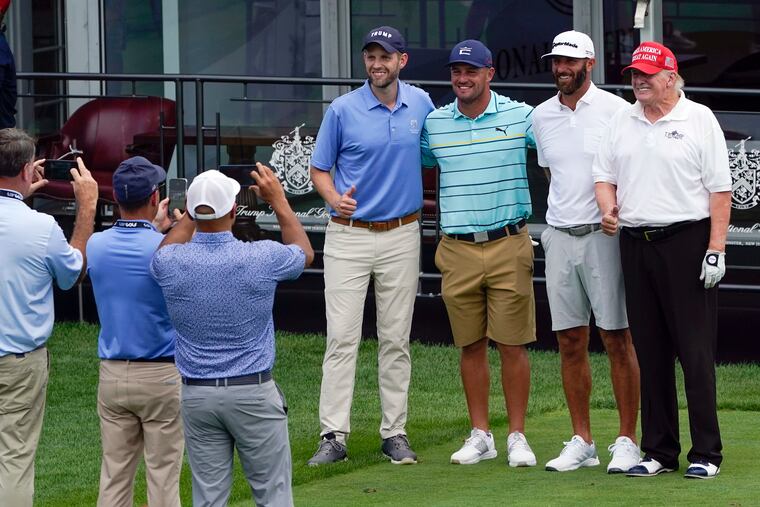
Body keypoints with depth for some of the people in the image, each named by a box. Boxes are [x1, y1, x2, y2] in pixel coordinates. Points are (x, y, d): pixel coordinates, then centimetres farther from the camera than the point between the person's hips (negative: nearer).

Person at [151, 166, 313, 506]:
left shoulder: (171, 264, -8)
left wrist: (192, 214, 22)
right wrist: (279, 201, 18)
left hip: (196, 395, 2)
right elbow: (305, 253, 11)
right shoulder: (262, 259, -13)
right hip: (253, 393, -2)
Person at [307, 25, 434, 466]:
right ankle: (334, 435, -7)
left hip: (402, 235, 2)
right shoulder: (343, 110, -4)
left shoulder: (422, 104, 5)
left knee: (396, 339, 6)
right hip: (349, 235, -2)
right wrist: (334, 199, -18)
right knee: (342, 337, -6)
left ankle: (395, 433, 12)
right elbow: (320, 169, 2)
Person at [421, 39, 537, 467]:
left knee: (512, 345, -2)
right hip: (457, 251, 2)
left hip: (509, 245, -2)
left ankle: (518, 437, 6)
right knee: (471, 346, 7)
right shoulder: (433, 123, 7)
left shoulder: (521, 117, -1)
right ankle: (480, 436, 15)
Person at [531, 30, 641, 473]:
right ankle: (582, 442, 13)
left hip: (604, 235, -5)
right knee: (570, 342, 6)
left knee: (618, 340, -4)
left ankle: (627, 442, 1)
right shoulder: (542, 116, 12)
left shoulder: (614, 110, -4)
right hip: (559, 237, 5)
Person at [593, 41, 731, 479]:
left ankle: (706, 453, -3)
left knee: (696, 351, -6)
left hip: (687, 241, -5)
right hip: (635, 243, 5)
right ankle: (659, 451, 13)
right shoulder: (622, 121, 14)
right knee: (650, 352, 7)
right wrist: (608, 209, -3)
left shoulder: (699, 119, -1)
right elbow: (605, 175, 19)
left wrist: (716, 248, -12)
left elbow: (720, 188, -4)